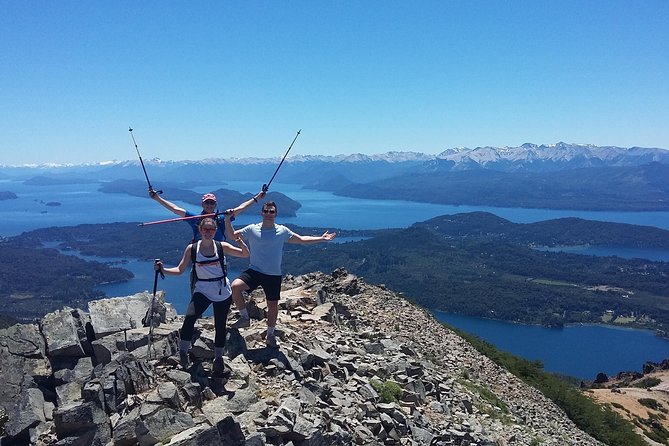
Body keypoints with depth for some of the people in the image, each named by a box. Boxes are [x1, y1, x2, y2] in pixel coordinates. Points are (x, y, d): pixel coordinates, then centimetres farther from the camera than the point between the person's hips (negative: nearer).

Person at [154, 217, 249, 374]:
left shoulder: (222, 247, -4)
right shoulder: (192, 249, -3)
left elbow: (246, 254, -5)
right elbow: (179, 270, -1)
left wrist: (240, 241, -23)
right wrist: (163, 270, -17)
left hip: (222, 292, 1)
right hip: (202, 291, -1)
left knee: (220, 326, 10)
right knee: (189, 318, -26)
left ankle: (218, 358, 30)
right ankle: (183, 352, -10)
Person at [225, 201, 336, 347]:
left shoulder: (282, 231, -1)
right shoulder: (252, 229, -2)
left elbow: (301, 239, 7)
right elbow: (232, 235, 3)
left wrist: (321, 238, 3)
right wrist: (227, 220, -12)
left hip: (274, 275, 1)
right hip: (254, 271, -1)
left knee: (273, 305, 9)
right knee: (235, 286, -25)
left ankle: (270, 334, 34)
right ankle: (245, 318, -3)